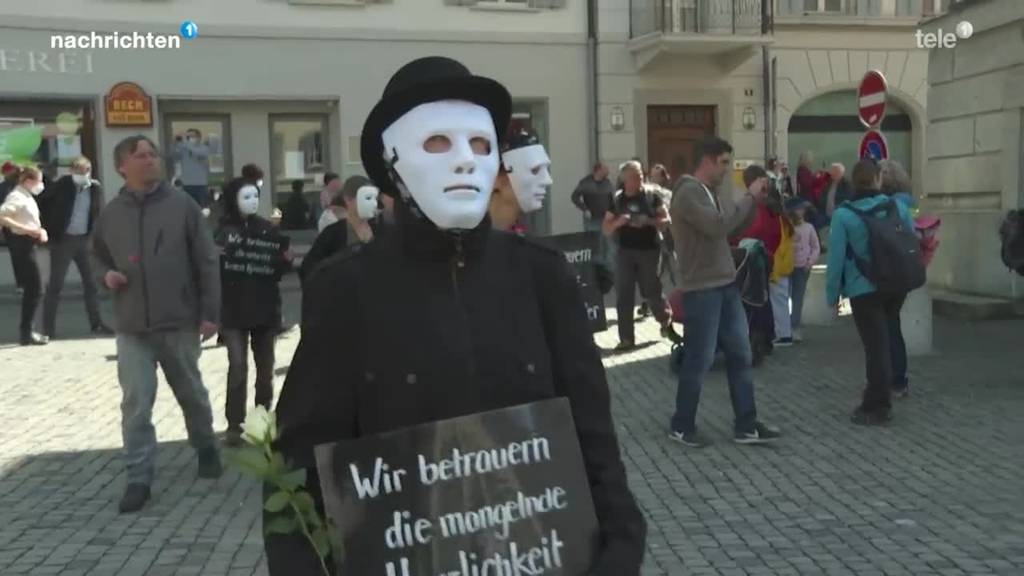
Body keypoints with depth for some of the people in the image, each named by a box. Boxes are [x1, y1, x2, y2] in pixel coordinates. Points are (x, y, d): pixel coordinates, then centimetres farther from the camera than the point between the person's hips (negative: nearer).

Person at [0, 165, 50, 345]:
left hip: (27, 245, 10)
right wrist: (28, 230, -26)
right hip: (21, 244, -10)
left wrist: (40, 230, 4)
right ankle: (26, 332, -3)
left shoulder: (27, 197, 14)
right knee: (34, 288, -8)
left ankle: (26, 330, 21)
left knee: (31, 288, 13)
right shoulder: (16, 197, -14)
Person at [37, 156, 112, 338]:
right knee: (55, 285, 1)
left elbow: (99, 212, 8)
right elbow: (42, 202, 0)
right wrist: (48, 227, -3)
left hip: (85, 240, 3)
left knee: (91, 283, 8)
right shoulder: (62, 185, -7)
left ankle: (96, 324, 18)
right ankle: (48, 329, 6)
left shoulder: (95, 188, 0)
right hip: (63, 240, -3)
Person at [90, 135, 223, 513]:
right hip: (131, 326, 1)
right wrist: (105, 275, -5)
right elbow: (98, 258, 19)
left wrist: (210, 312, -7)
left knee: (192, 394, 15)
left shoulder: (183, 207, -4)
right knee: (135, 403, -2)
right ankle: (138, 477, 6)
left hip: (180, 322, -1)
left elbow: (207, 263, -3)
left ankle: (206, 448, 38)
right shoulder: (110, 214, 4)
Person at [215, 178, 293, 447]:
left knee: (265, 367, 10)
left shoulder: (268, 229, 5)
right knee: (238, 368, -7)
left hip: (265, 307, 3)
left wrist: (287, 259, -10)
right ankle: (234, 425, -1)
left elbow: (279, 269, 9)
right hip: (234, 309, -3)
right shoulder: (223, 231, -3)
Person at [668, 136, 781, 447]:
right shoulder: (688, 193, -16)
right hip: (701, 290, -9)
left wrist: (755, 201, 4)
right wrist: (749, 196, -17)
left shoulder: (712, 192, 13)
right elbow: (718, 226, -28)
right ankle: (681, 426, 14)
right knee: (699, 360, -1)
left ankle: (746, 426, 17)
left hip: (726, 285, 9)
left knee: (741, 355, 10)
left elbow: (736, 227, 18)